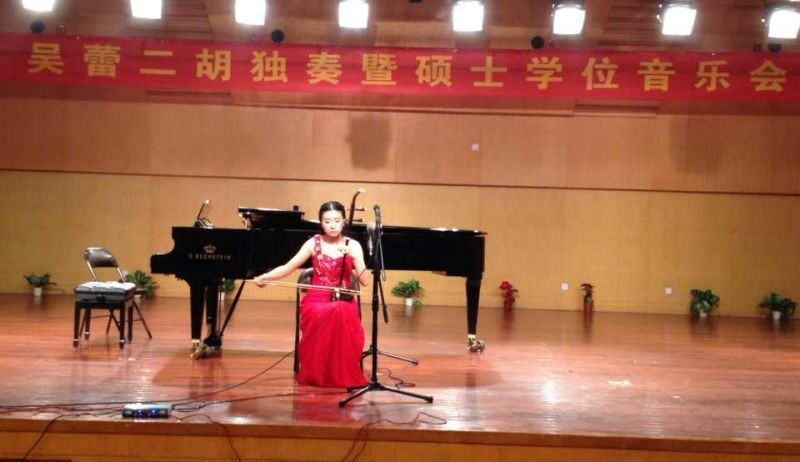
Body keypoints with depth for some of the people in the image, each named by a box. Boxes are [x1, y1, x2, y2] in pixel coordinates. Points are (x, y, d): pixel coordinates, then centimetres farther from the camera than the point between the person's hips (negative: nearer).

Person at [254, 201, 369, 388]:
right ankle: (317, 374, -16)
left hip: (343, 300, 0)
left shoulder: (353, 245, 3)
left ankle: (343, 375, -20)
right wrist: (264, 277, -8)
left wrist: (354, 258, -19)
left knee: (343, 314, -37)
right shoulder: (313, 243, 4)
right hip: (316, 299, 0)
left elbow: (364, 281, -5)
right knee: (322, 317, -37)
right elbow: (288, 267, 5)